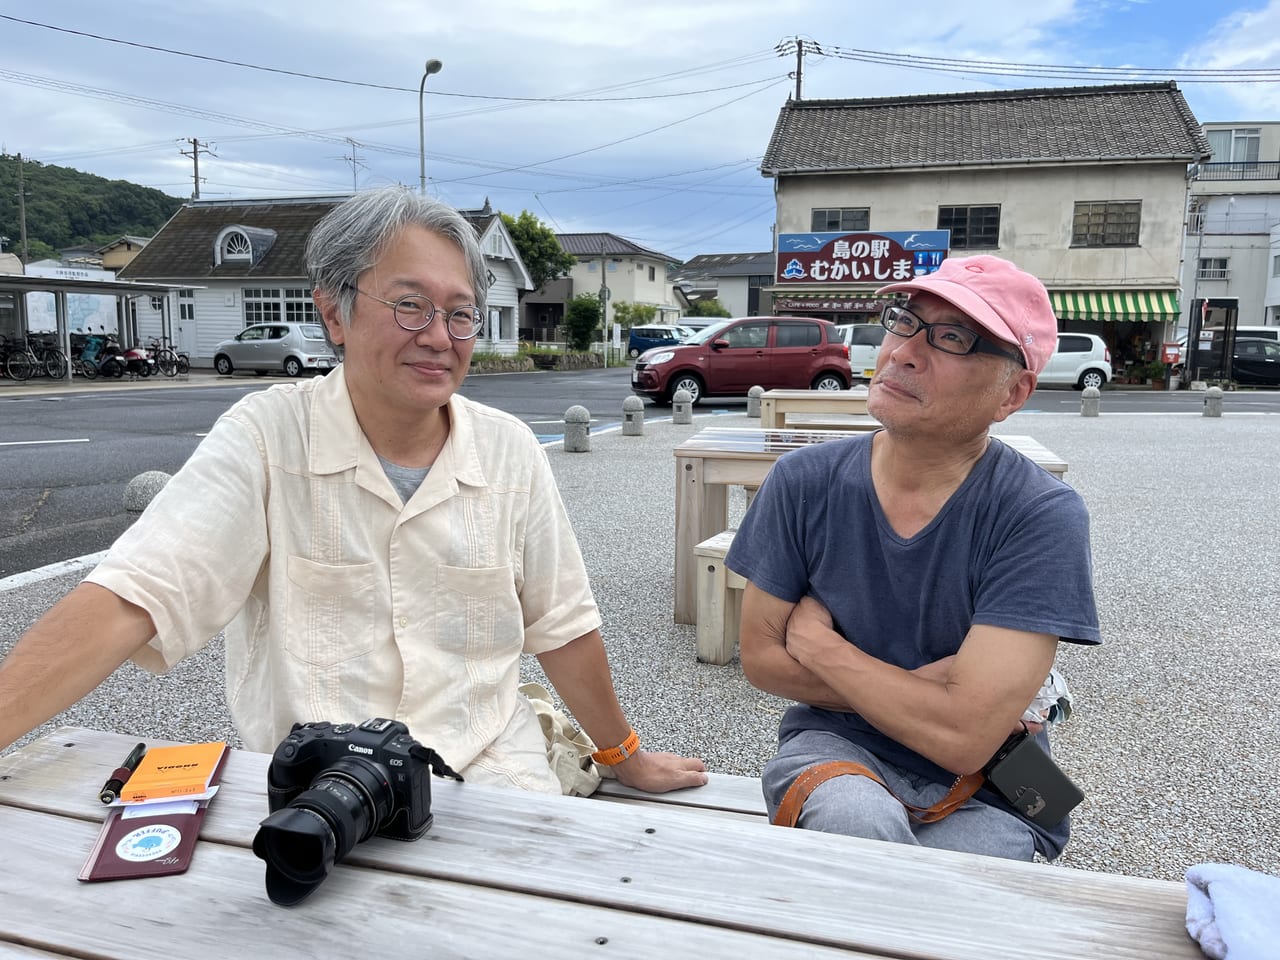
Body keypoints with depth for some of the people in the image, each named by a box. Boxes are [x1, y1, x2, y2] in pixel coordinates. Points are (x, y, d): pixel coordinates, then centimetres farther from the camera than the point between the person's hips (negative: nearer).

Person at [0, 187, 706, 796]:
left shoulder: (511, 451, 1)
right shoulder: (265, 436, -7)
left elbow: (560, 627, 9)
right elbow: (126, 602, -16)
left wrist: (625, 758, 15)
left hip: (492, 780, 2)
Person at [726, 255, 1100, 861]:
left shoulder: (1040, 516, -18)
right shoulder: (804, 482, -7)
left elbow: (964, 739, -24)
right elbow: (760, 658, -3)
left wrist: (816, 641, -12)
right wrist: (914, 693, -15)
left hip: (984, 790, 0)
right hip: (835, 744, 0)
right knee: (859, 824, -33)